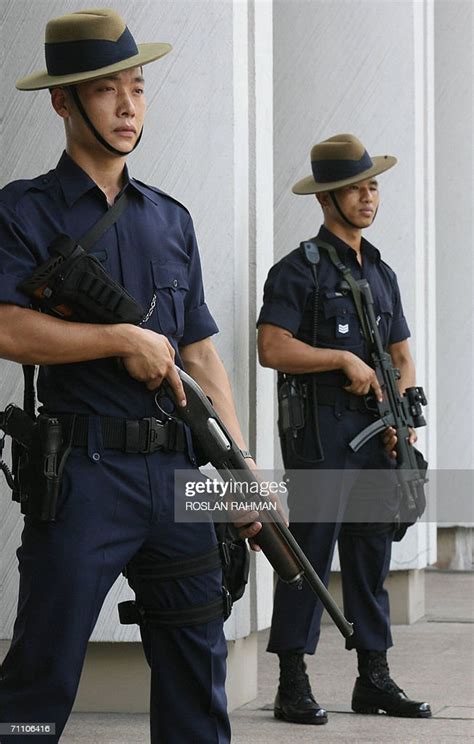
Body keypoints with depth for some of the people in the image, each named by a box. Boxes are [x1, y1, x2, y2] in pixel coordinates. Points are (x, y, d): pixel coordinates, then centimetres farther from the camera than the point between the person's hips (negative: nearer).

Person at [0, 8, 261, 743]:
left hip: (177, 473, 6)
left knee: (197, 669, 10)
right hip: (82, 470, -6)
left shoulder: (171, 219, 16)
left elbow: (202, 355, 16)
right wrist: (126, 339, -13)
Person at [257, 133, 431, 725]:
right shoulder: (298, 270, -5)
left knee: (371, 553, 10)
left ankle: (374, 679, 17)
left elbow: (402, 356, 20)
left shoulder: (382, 273, 18)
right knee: (310, 552, -6)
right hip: (320, 434, -7)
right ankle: (292, 686, -1)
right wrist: (345, 358, -14)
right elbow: (272, 348, -15)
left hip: (376, 435, 7)